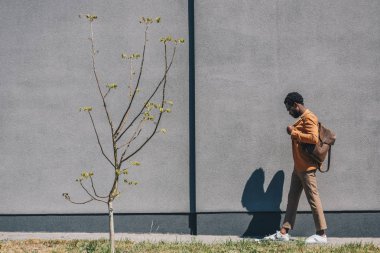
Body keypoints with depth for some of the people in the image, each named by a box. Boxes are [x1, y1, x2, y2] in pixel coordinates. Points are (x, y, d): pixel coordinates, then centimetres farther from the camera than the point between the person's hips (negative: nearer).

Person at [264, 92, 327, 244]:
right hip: (299, 167, 10)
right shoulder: (302, 118, 17)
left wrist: (294, 133, -19)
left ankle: (321, 234, 1)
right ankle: (283, 232, 13)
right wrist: (293, 132, 8)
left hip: (307, 167, -10)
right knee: (292, 198, 9)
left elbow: (314, 138, -26)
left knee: (313, 198, -5)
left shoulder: (309, 118, -14)